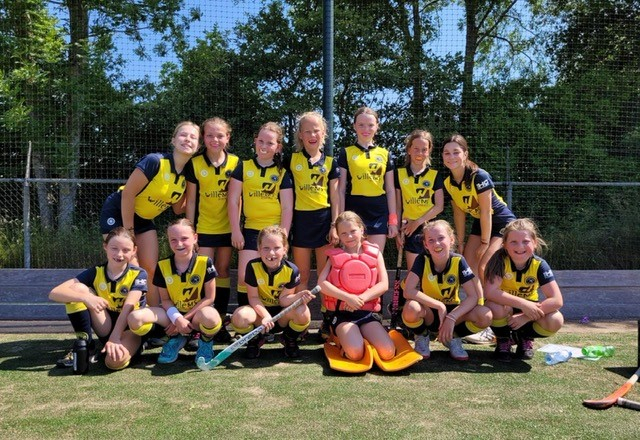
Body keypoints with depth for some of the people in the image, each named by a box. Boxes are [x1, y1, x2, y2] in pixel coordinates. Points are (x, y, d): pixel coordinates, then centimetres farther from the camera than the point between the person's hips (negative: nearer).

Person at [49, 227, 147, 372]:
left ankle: (134, 346, -1)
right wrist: (86, 297, -34)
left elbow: (128, 308, -23)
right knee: (77, 288, -16)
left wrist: (115, 338, -36)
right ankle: (86, 347, -10)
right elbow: (54, 293, -16)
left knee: (115, 361, -37)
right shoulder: (95, 272, -5)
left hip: (129, 328, -4)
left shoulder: (138, 274, -11)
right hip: (107, 327, 4)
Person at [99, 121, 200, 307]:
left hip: (144, 220, 6)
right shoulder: (155, 161, -26)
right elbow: (128, 193, -23)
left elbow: (178, 209, 5)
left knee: (151, 270, 2)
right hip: (118, 213, -6)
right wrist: (129, 232, -17)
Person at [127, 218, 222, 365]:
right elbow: (165, 299, 1)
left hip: (197, 313, -3)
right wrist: (177, 319, -18)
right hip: (174, 313, 4)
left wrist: (185, 318, -14)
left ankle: (205, 342, -1)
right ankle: (176, 338, 5)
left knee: (211, 318, -41)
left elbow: (209, 298, -9)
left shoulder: (205, 263, -13)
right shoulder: (163, 266, -5)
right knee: (135, 319, -20)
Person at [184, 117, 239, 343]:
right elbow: (191, 200, -1)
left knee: (222, 271, 9)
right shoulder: (195, 164, -5)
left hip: (227, 227, 2)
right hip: (204, 228, -1)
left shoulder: (235, 162, -1)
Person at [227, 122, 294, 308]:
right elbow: (233, 201, 3)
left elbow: (287, 207, 0)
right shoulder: (243, 167, 5)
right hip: (251, 230, 0)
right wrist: (235, 230, -3)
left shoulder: (283, 173, 4)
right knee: (245, 277, -7)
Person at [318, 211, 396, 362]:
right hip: (343, 313, -2)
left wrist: (361, 298, -14)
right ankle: (343, 339, 7)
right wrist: (348, 297, -18)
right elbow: (321, 283, -5)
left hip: (367, 312, 2)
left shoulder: (374, 253, 10)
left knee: (388, 352, -19)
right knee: (355, 354, -27)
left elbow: (384, 284, 0)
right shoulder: (335, 256, 8)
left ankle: (364, 337, 10)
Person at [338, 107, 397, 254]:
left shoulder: (384, 154, 9)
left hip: (379, 213, 2)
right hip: (354, 211, -2)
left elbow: (390, 190, 11)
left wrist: (393, 219, 6)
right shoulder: (346, 153, 3)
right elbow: (341, 190, 2)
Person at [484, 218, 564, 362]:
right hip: (504, 309, -2)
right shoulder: (500, 259, -24)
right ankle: (503, 340, -2)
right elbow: (490, 292, -35)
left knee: (555, 321, -27)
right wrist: (523, 304, -39)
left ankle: (525, 339, 8)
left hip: (528, 311, 2)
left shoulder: (539, 265, -18)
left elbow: (557, 300, -23)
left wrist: (526, 316, -29)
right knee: (495, 307, -37)